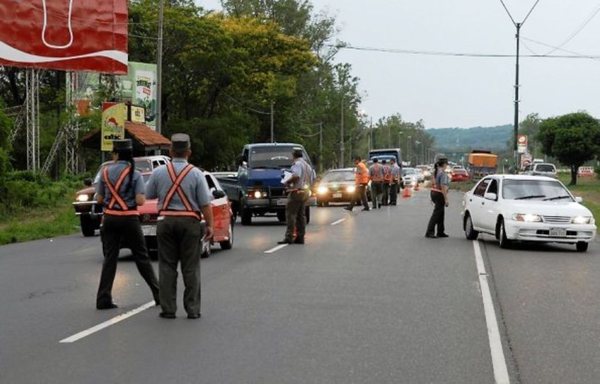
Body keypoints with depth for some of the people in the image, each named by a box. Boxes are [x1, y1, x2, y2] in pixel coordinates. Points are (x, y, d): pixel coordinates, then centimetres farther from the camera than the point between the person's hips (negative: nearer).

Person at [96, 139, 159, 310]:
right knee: (141, 257, 7)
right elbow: (140, 201, -15)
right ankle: (159, 294, 12)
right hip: (129, 219, -2)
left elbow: (99, 199, 4)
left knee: (109, 258, 6)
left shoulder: (106, 172, 0)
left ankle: (103, 298, 2)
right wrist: (142, 196, 6)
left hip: (110, 218, 2)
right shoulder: (135, 174, -7)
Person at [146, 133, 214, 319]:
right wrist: (209, 225, 0)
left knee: (167, 266, 7)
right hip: (190, 221, -1)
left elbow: (149, 194, 12)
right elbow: (205, 203, -7)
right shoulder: (196, 173, -6)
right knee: (191, 267, 4)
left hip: (166, 221, 2)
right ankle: (192, 309, 5)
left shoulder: (159, 172, -1)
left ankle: (168, 309, 7)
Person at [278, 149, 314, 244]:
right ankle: (300, 237, 10)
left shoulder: (297, 164, -9)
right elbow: (313, 178, 20)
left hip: (296, 191, -9)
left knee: (290, 214, -9)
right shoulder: (308, 165, 20)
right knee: (301, 215, 11)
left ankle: (289, 237, -15)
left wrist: (287, 182, -11)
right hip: (305, 192, 9)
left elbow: (296, 176, -25)